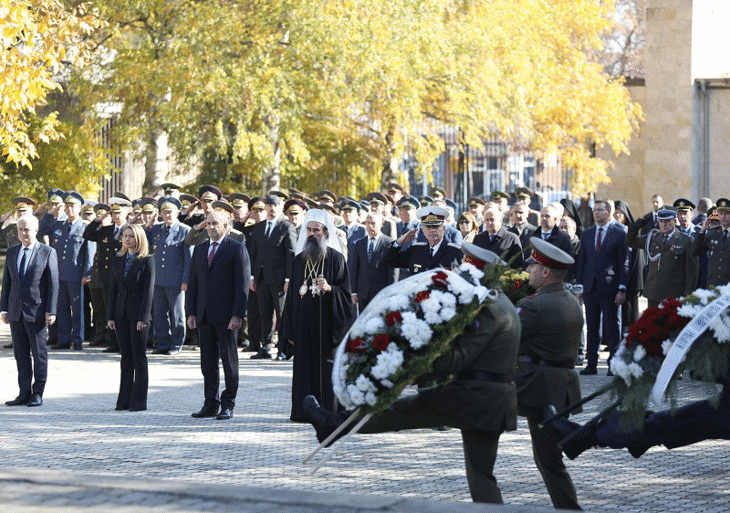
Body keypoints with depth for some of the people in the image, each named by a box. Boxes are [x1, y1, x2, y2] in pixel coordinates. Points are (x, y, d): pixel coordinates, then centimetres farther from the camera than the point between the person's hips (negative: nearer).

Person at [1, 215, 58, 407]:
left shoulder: (48, 252, -2)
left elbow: (53, 283, -5)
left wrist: (51, 311, -11)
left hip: (36, 312, -5)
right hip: (16, 311, 5)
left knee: (39, 353, 1)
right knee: (21, 354, 7)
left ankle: (38, 393, 8)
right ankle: (24, 393, 12)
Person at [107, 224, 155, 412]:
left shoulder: (147, 260, -5)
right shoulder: (119, 260, 13)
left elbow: (149, 290, -10)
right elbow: (114, 289, 13)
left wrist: (143, 317, -16)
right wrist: (111, 315, 7)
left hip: (138, 314, -6)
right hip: (121, 314, 6)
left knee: (139, 357, -1)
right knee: (126, 357, 9)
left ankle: (139, 401, 3)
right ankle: (124, 400, 13)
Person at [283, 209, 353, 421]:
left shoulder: (336, 258, 0)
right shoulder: (299, 260, 12)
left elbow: (345, 292, -1)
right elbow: (292, 295, 13)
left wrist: (329, 288, -23)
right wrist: (290, 330, 9)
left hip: (326, 323, -4)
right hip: (304, 325, 4)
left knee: (326, 365, -5)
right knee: (304, 367, 2)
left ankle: (329, 410, -1)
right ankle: (304, 410, 6)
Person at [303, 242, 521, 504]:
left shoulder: (489, 311, -15)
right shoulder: (506, 308, 18)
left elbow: (459, 358, -22)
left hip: (473, 394, -9)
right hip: (496, 401, 9)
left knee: (406, 409, 3)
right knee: (481, 473, 12)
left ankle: (335, 424, 13)